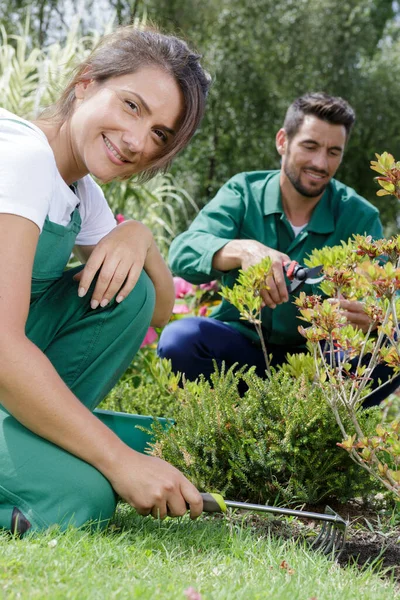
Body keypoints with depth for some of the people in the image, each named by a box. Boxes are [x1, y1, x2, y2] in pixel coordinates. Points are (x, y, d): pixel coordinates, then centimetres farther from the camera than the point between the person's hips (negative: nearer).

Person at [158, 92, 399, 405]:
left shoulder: (360, 217, -4)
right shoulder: (243, 192, -5)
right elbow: (183, 253, -22)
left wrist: (366, 318, -42)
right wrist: (242, 250, -44)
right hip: (242, 342, 0)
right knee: (179, 339, -30)